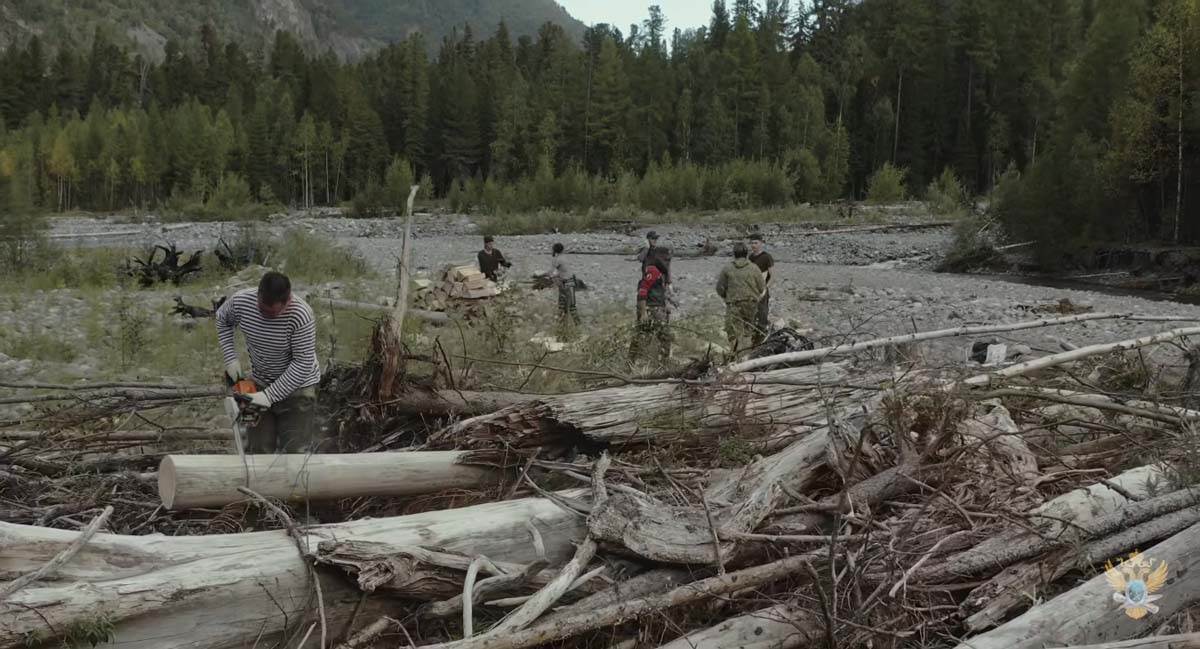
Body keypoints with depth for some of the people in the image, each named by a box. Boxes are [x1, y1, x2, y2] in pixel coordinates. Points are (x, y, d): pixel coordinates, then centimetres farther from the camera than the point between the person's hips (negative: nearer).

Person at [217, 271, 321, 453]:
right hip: (260, 383, 4)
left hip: (296, 386, -4)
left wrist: (270, 396, -24)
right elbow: (222, 320, 8)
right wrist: (230, 358, -2)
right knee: (260, 450, 6)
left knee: (296, 452, -9)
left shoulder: (301, 315, -28)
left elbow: (303, 363, -24)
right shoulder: (241, 301, -16)